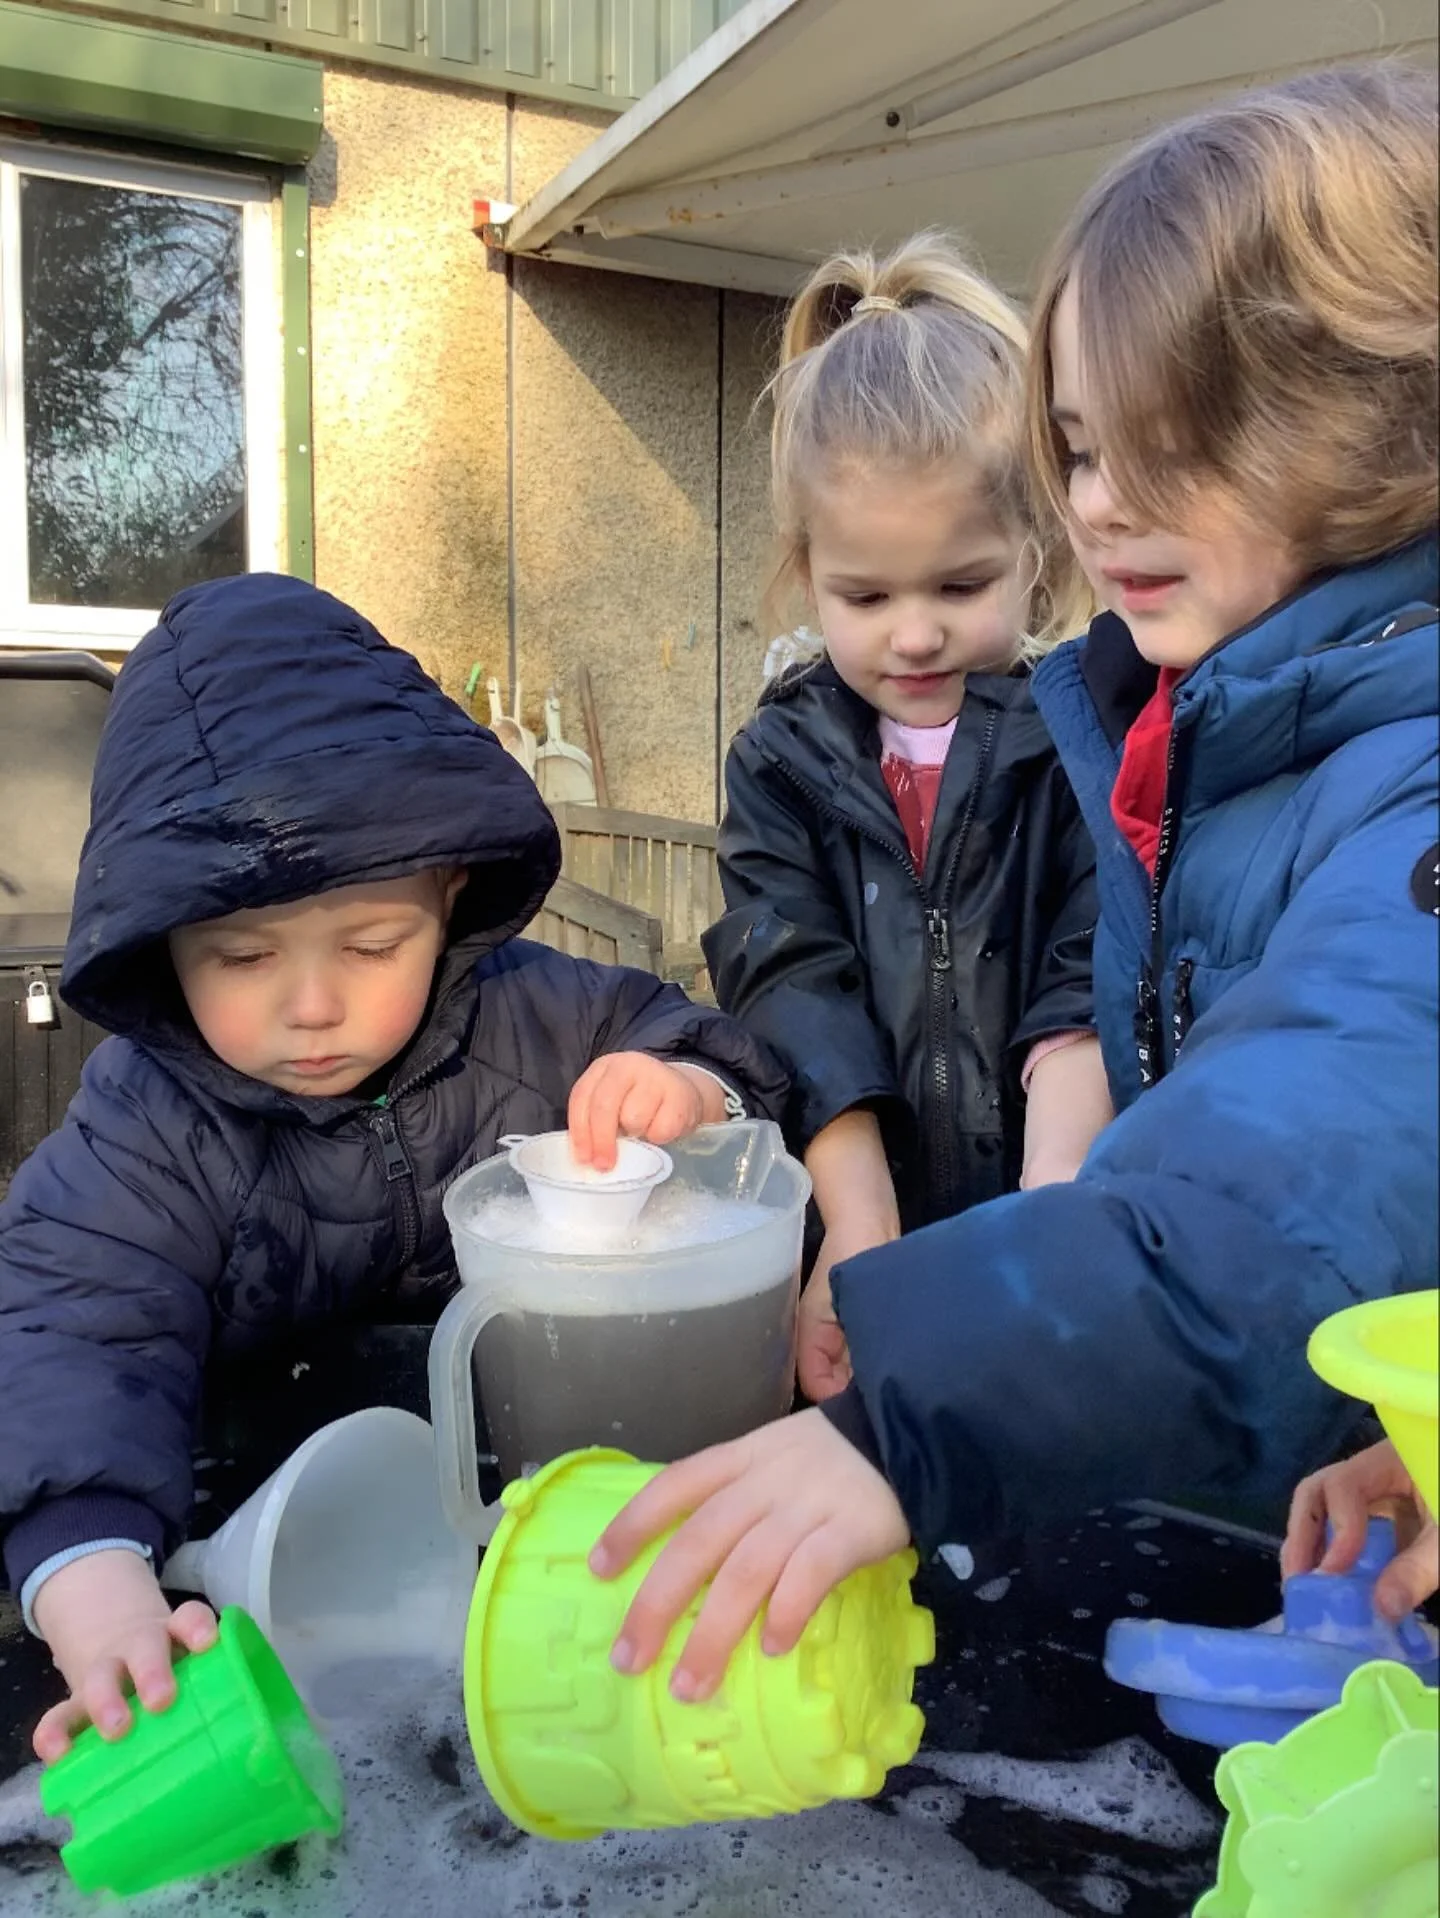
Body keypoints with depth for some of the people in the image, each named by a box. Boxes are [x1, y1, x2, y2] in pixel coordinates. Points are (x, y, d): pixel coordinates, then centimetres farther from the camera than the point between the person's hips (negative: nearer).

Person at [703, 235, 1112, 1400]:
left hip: (1053, 1255, 0)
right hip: (858, 1225, 1)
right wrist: (860, 1233, -14)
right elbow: (794, 996, -4)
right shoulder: (783, 760, 5)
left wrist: (1053, 1201, -22)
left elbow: (1092, 996, -8)